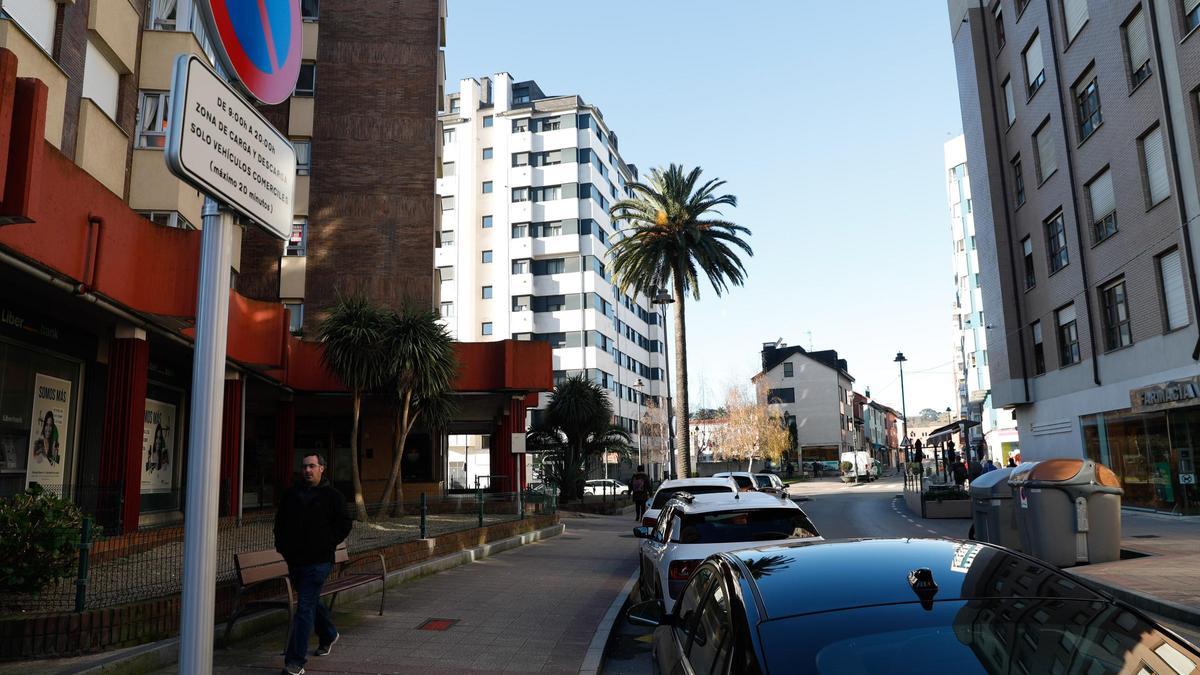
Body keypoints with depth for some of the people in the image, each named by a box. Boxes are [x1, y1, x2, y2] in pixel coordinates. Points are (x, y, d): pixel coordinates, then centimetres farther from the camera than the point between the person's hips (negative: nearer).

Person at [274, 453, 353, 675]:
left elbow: (345, 524, -1)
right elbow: (280, 521, 21)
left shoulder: (332, 495, -3)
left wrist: (327, 543, -8)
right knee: (311, 602, 21)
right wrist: (281, 544, 9)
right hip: (294, 559, 6)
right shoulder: (291, 493, 10)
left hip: (318, 561, -6)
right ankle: (328, 635, 45)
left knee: (305, 608, -9)